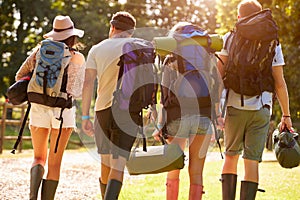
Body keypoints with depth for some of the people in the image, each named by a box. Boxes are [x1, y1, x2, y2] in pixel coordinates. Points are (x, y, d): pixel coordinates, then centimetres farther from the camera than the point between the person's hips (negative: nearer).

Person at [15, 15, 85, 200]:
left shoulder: (40, 51, 4)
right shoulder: (78, 58, -2)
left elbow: (20, 76, 7)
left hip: (39, 108, 2)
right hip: (63, 110, -2)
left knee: (39, 158, 14)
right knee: (54, 162, 5)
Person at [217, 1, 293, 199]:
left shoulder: (230, 39, 3)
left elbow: (219, 75, -3)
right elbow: (279, 83, 2)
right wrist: (286, 115, 7)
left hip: (235, 107, 1)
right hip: (261, 109, 0)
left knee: (231, 156, 15)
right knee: (252, 161, 0)